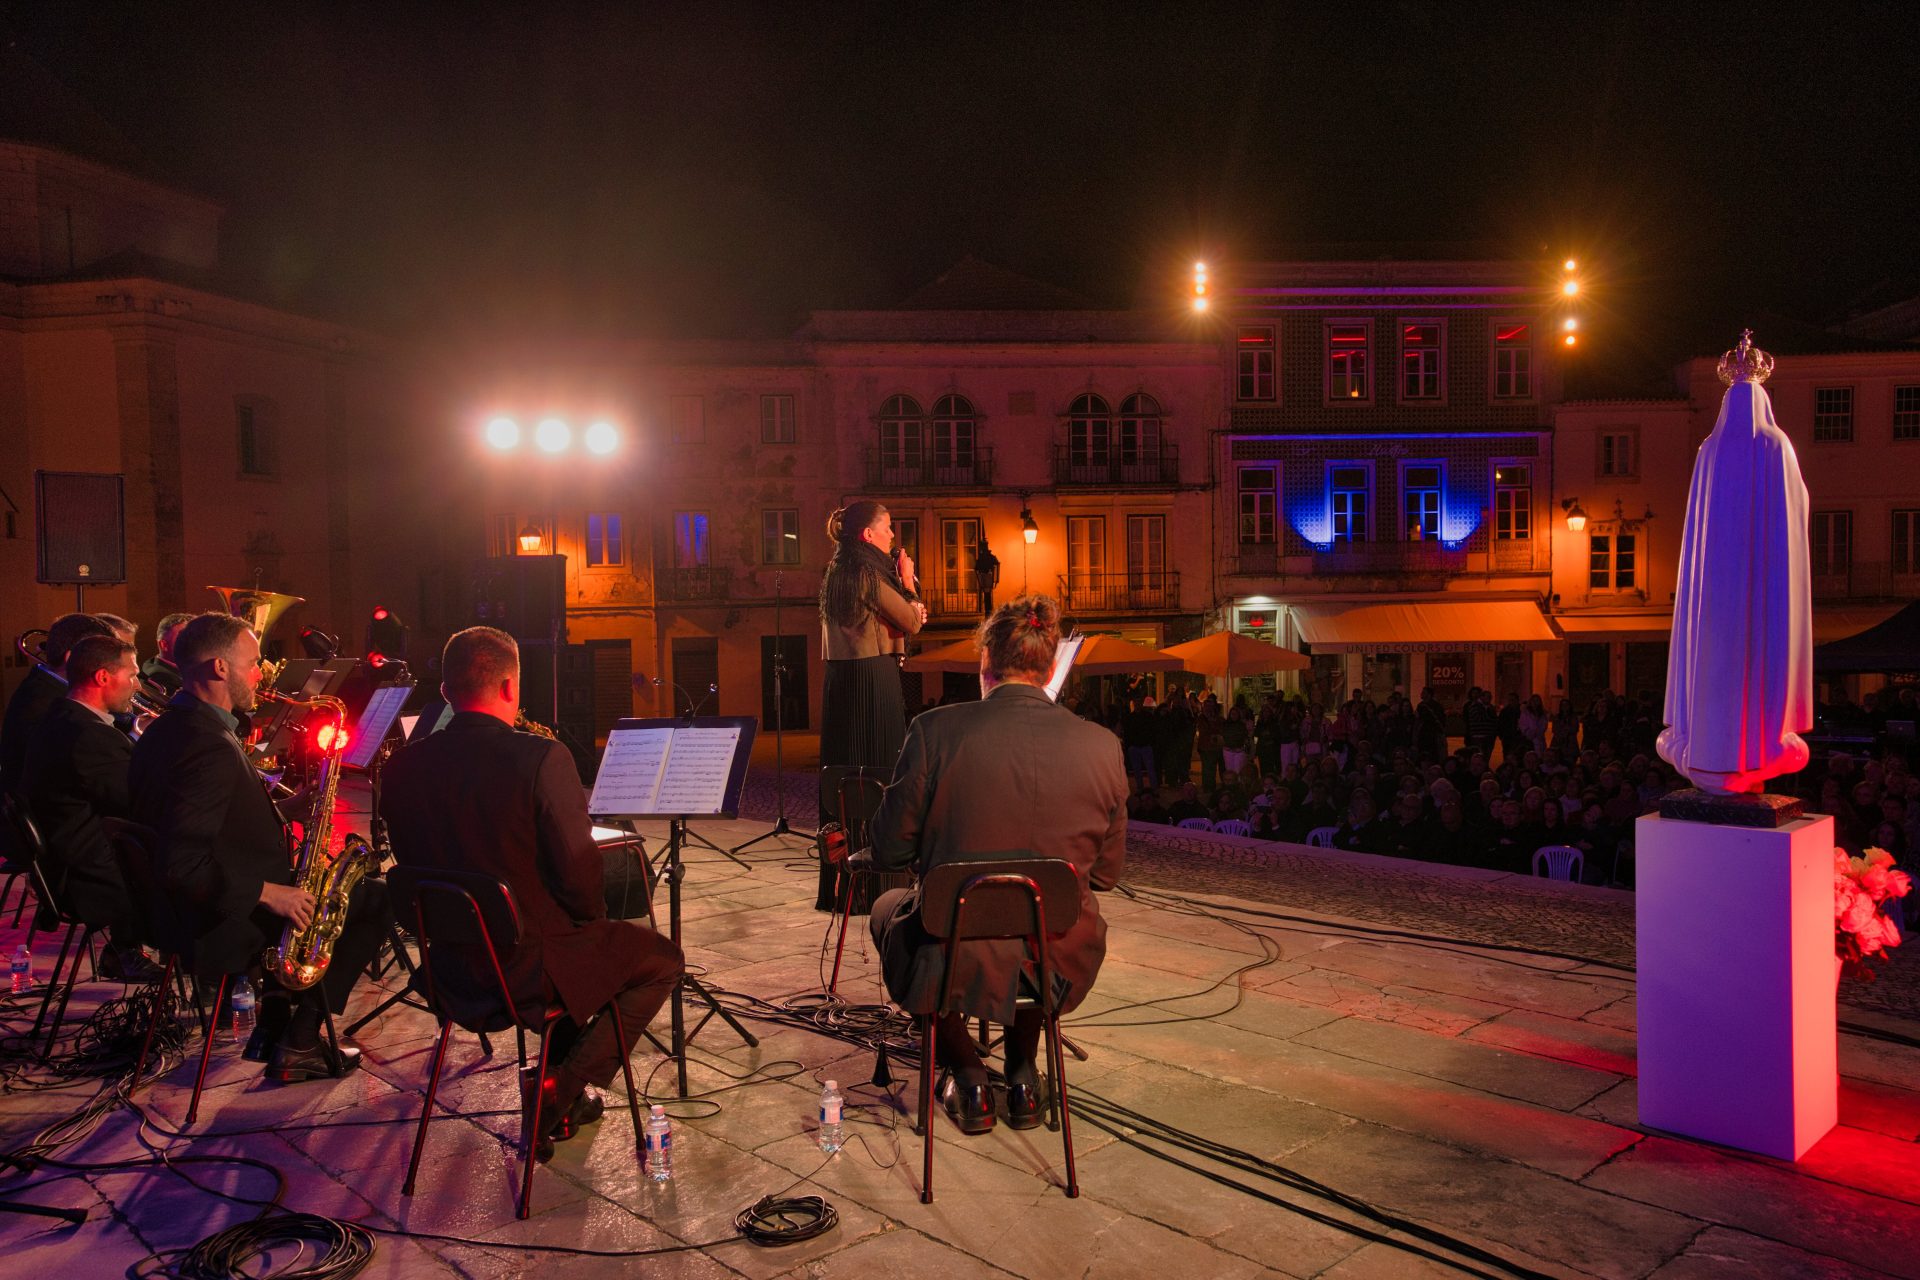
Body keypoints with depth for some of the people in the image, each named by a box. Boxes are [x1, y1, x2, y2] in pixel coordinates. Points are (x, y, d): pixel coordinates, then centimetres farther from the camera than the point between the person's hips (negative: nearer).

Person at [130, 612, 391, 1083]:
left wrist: (278, 808, 7)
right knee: (377, 899, -1)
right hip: (222, 924, -10)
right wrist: (269, 893, -24)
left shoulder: (165, 730, 7)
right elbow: (182, 865, -32)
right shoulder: (210, 747, -26)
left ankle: (274, 1016, 22)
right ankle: (299, 1044, 4)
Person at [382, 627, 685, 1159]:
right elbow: (578, 874, -19)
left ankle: (558, 1081, 33)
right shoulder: (542, 758, -22)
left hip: (451, 967, 7)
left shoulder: (401, 766, -5)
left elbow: (416, 864, 7)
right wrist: (591, 918, 3)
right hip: (530, 964, -7)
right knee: (663, 960, 16)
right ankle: (560, 1092, 8)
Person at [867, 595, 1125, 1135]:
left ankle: (968, 1076, 29)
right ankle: (1023, 1075, 35)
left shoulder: (937, 730, -16)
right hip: (1059, 965, 3)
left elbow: (888, 851, -8)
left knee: (888, 906, 32)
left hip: (956, 960, -2)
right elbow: (1106, 874, 0)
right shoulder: (1101, 745, -9)